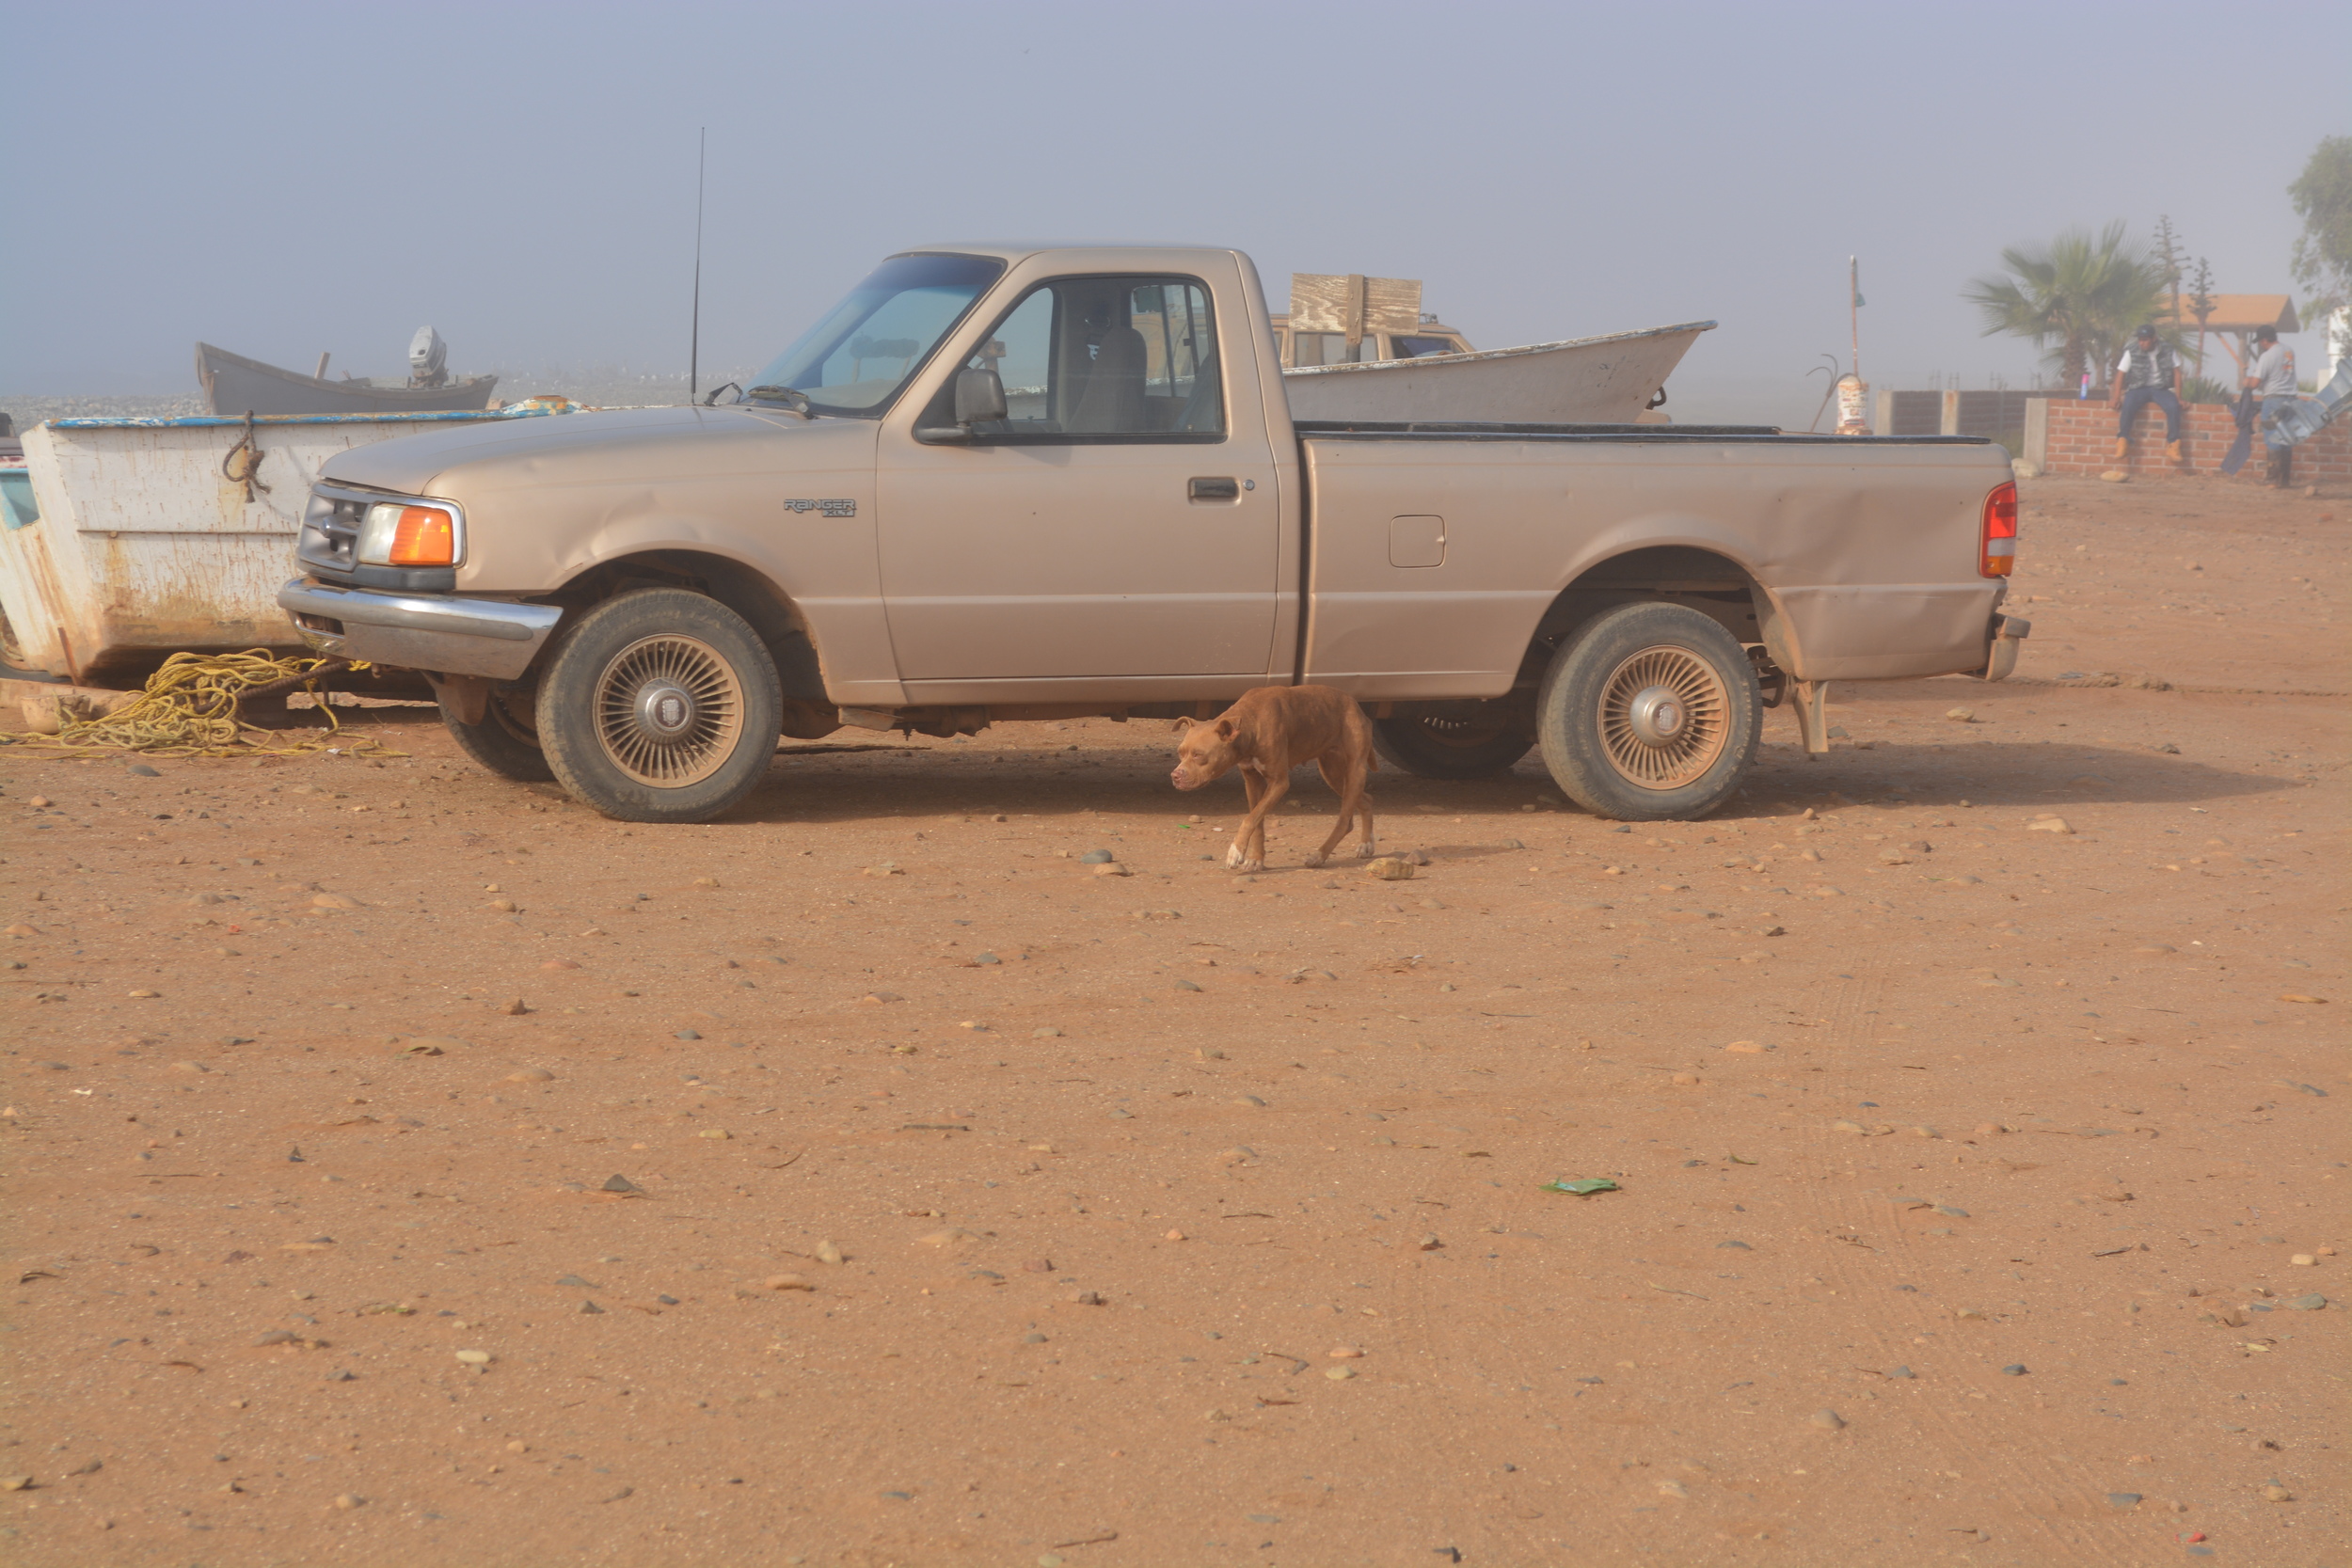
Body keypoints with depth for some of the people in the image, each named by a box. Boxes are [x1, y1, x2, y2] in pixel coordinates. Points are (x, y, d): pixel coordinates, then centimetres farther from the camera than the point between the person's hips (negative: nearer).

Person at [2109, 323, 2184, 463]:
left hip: (2161, 389, 1)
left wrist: (2178, 397, -1)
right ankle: (2123, 444, -31)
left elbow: (2176, 372, 4)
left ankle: (2173, 446, -22)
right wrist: (2117, 398, -11)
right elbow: (2121, 373, -3)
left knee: (2173, 406, -30)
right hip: (2138, 388, -1)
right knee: (2128, 405, -34)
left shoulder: (2167, 350, 0)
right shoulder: (2132, 352, -4)